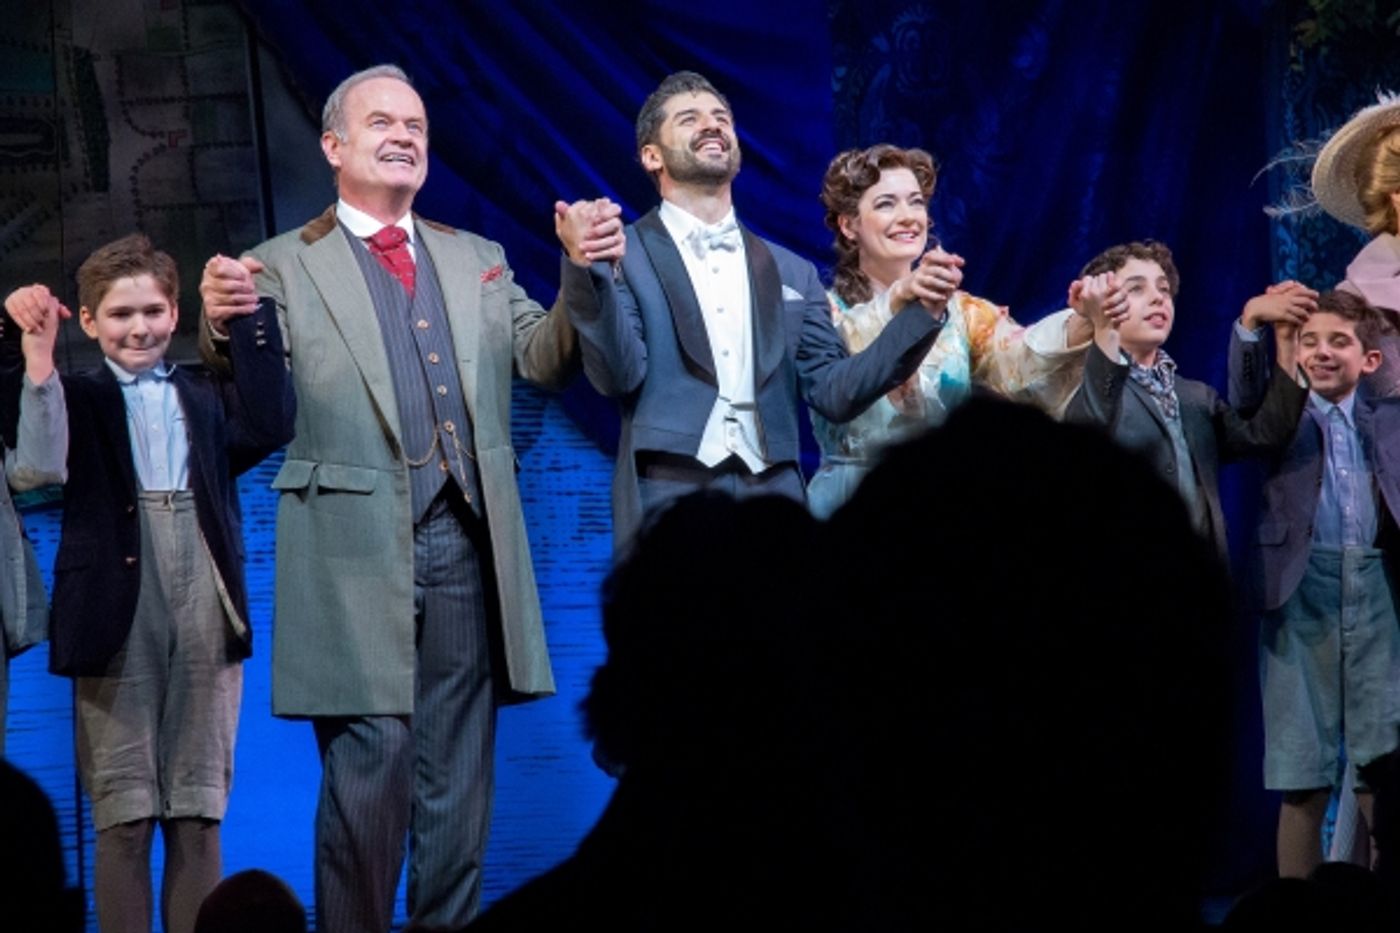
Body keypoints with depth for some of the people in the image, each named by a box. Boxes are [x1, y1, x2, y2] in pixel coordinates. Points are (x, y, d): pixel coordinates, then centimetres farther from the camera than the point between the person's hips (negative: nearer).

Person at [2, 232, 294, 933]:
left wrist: (249, 316, -4)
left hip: (205, 613, 2)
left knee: (198, 815, 6)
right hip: (118, 613, -2)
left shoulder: (208, 397, 15)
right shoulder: (76, 399, 8)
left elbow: (270, 425, -4)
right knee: (123, 816, 0)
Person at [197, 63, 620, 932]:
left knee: (459, 786, 9)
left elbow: (546, 360, 9)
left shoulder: (477, 260, 19)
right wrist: (224, 326, -30)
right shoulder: (287, 268, 3)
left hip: (466, 548, 5)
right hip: (358, 557, -5)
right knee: (369, 775, -9)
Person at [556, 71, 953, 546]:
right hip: (668, 497, -3)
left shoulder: (792, 273, 18)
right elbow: (618, 375, -7)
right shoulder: (623, 255, 7)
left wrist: (923, 313, -2)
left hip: (772, 499, 3)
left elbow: (833, 392, 9)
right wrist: (586, 271, -22)